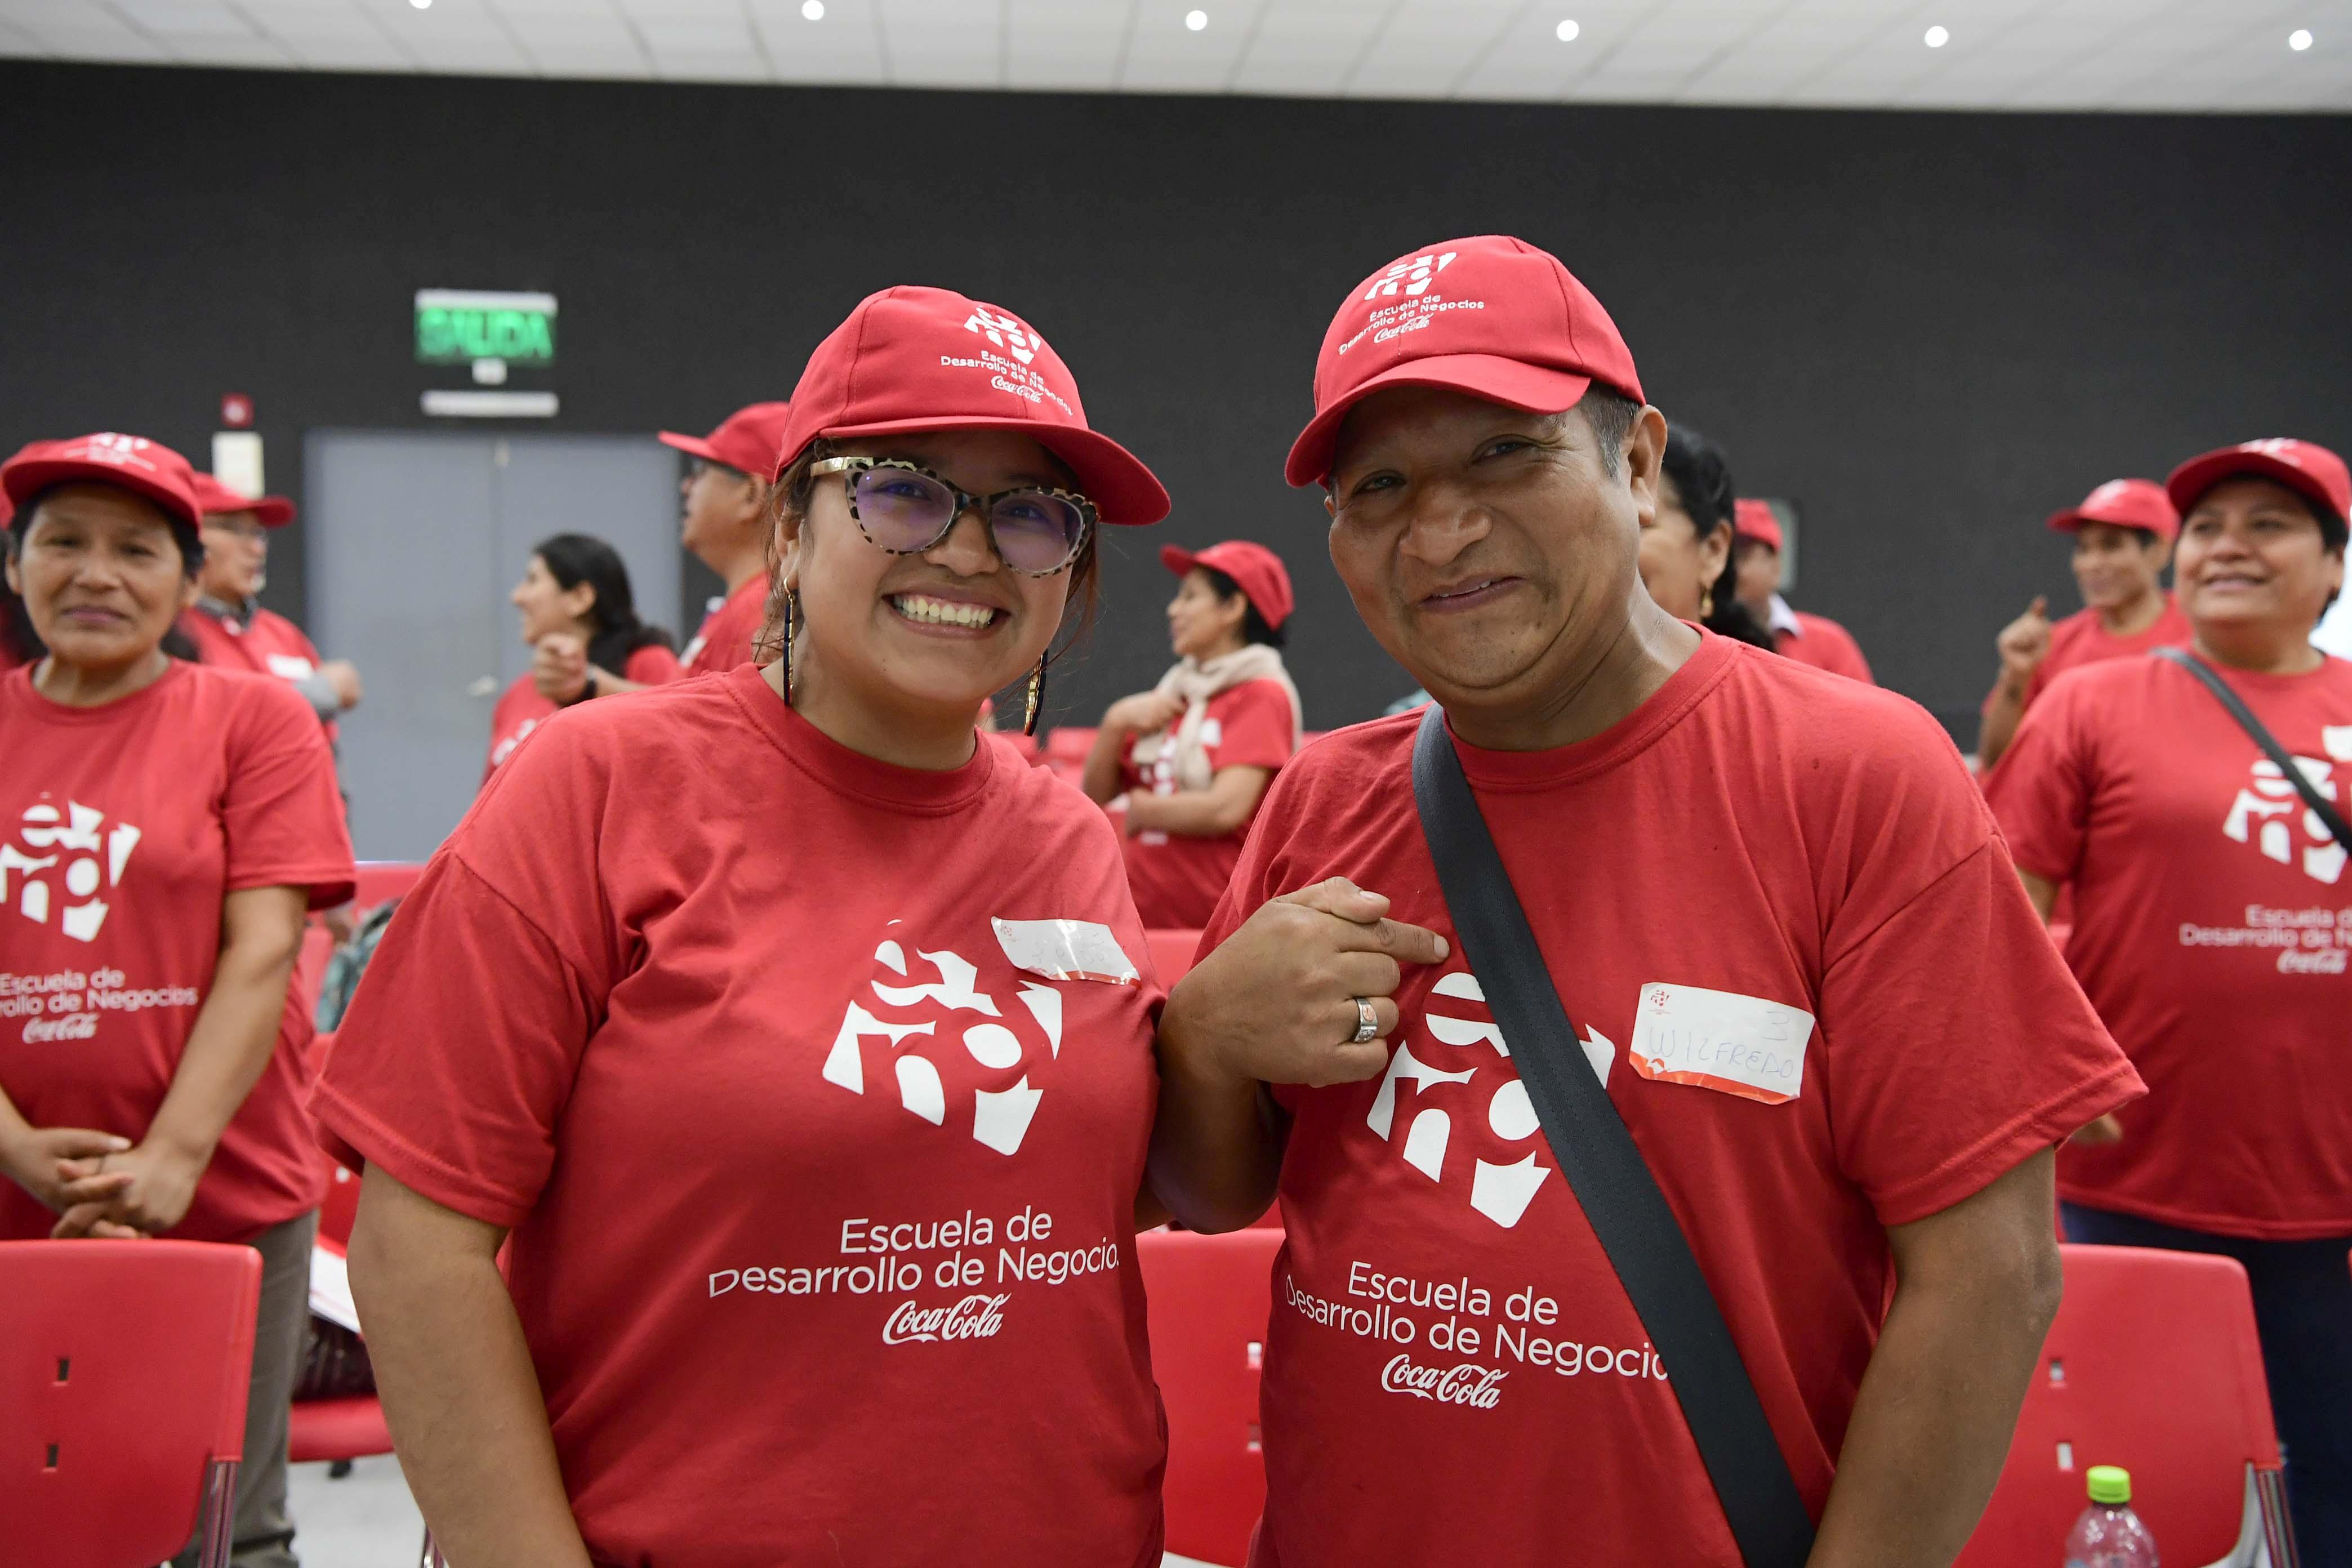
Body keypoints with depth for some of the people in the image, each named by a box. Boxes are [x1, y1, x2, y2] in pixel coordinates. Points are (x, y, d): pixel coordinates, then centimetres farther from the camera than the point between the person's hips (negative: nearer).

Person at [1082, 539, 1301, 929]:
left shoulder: (1262, 695, -6)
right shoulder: (1172, 694, 15)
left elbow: (1225, 809, -19)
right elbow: (1095, 793, 15)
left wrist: (1142, 809, -2)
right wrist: (1116, 722, -2)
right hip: (1145, 914, 6)